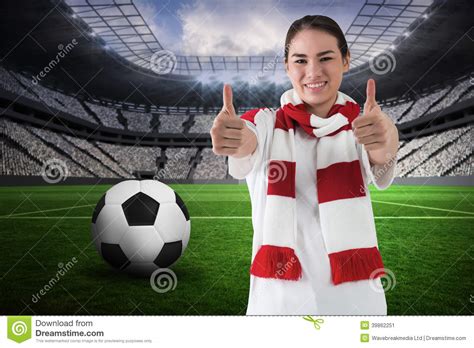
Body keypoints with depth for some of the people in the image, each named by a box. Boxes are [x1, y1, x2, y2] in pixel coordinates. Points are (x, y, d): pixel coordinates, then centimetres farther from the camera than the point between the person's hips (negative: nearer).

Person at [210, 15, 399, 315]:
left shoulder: (363, 124, -2)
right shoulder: (267, 123, -2)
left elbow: (379, 172, -24)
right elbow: (248, 144, -26)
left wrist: (385, 145, -47)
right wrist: (233, 139, -49)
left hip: (355, 294, 1)